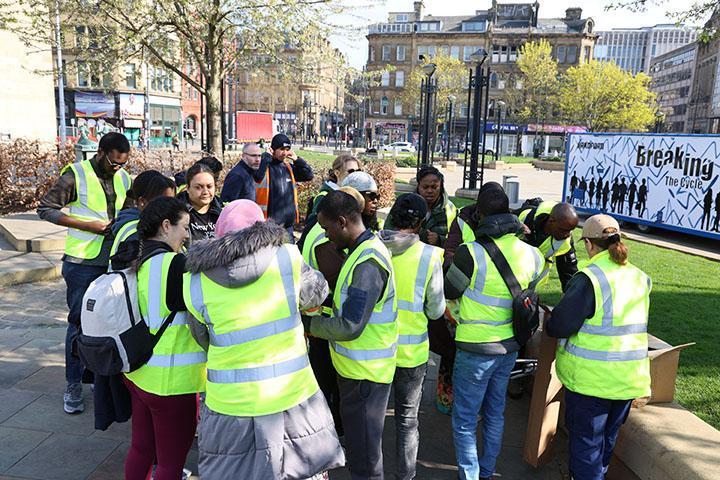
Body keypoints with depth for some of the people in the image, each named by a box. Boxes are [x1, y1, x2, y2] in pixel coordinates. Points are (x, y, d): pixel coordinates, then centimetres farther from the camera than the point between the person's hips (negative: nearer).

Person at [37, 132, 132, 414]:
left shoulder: (123, 178, 7)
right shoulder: (76, 175, -9)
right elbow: (46, 208, -8)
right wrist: (86, 225, -17)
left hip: (114, 261, 5)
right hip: (83, 263, -5)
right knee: (79, 322, 3)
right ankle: (73, 385, 17)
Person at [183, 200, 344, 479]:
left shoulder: (195, 284, -7)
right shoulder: (288, 257, -10)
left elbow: (204, 339, 7)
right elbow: (317, 293, 8)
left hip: (231, 407, 1)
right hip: (294, 398, 0)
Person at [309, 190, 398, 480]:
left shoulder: (368, 263, -25)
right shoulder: (363, 250, 7)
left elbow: (349, 327, -27)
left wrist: (310, 326, -13)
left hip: (365, 373, -10)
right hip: (356, 366, 10)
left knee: (364, 453, 6)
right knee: (357, 437, 24)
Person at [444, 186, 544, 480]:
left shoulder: (471, 253, -22)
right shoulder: (530, 254, -5)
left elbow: (449, 291, -6)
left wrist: (453, 262, 10)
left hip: (476, 350, -6)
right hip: (510, 347, 6)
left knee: (464, 420, 10)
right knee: (495, 413, 23)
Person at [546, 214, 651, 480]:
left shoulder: (590, 278, -19)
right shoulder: (639, 277, 4)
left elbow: (559, 325, -19)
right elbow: (630, 323, 14)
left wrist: (547, 323, 2)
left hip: (592, 379, -7)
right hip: (630, 378, 7)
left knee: (585, 441, 7)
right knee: (607, 438, 23)